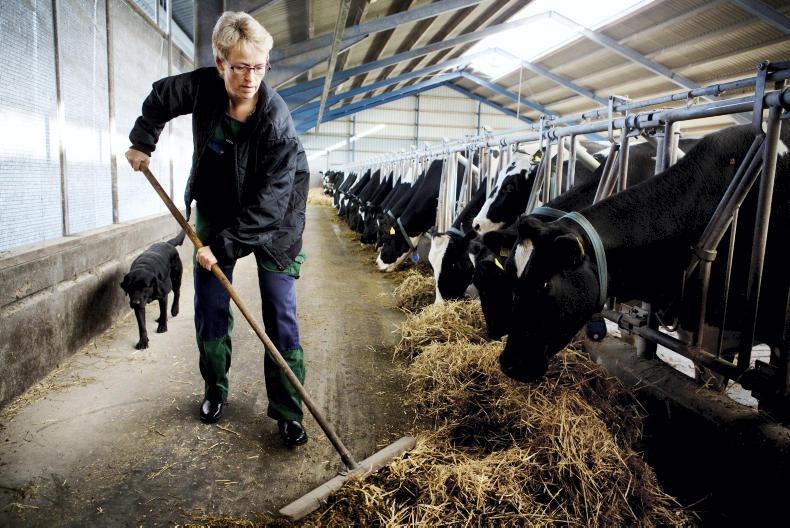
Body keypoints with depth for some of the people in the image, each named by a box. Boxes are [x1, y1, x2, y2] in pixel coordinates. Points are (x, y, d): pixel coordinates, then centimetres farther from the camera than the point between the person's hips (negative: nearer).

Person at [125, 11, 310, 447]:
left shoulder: (277, 124, -27)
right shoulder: (204, 86, -15)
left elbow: (266, 206, -29)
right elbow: (161, 96, 9)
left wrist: (224, 247, -28)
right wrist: (142, 143, 6)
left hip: (270, 223, -4)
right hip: (215, 212, 4)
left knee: (280, 315, -6)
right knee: (209, 310, 7)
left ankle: (287, 411, 6)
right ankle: (215, 390, 28)